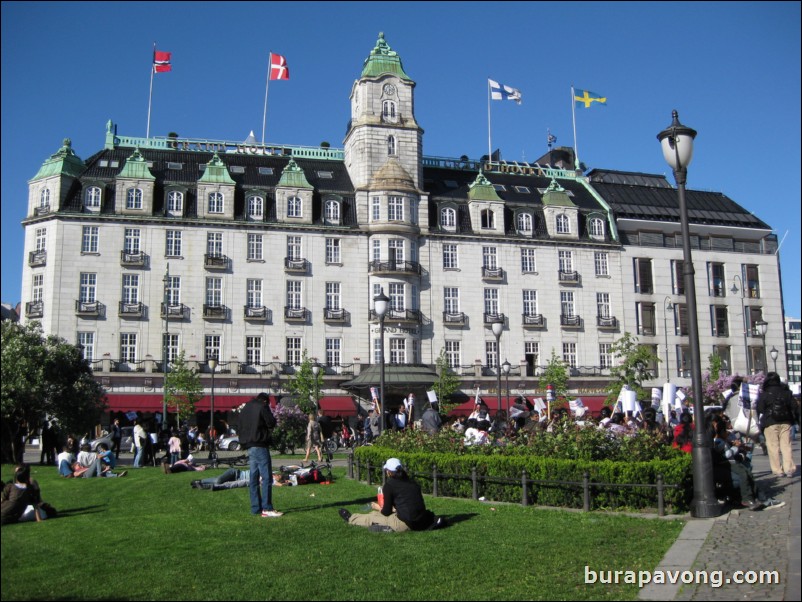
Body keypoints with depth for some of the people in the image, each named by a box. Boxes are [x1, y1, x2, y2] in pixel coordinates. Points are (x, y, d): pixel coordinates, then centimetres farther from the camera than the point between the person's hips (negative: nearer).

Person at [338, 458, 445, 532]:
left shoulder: (389, 485, -6)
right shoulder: (413, 483, 11)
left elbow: (387, 512, 2)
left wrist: (378, 508, 23)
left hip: (405, 524, -6)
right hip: (421, 522, 6)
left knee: (372, 517, 20)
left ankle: (350, 519, 40)